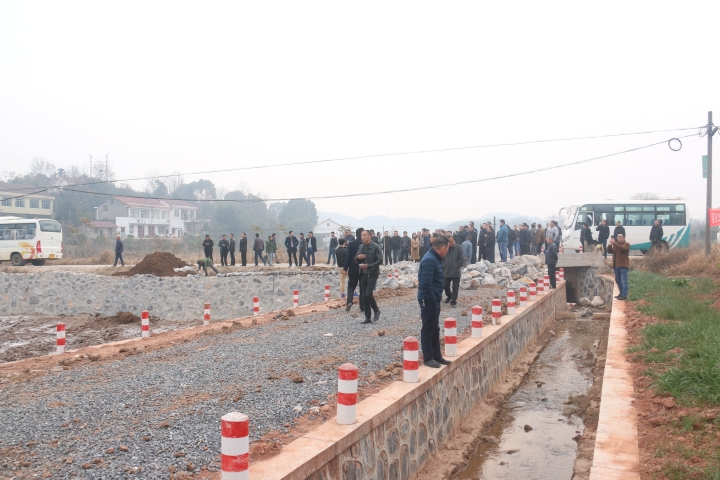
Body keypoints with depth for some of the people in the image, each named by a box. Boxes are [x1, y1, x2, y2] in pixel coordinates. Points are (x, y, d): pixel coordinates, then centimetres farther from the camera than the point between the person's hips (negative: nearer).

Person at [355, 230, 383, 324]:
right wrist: (358, 257, -9)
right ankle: (368, 318, 13)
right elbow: (356, 261, 14)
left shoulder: (375, 247, -8)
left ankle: (376, 311, 9)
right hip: (363, 274, 6)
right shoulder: (360, 247, 10)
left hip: (372, 274, -6)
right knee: (364, 296, 5)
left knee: (368, 294, -15)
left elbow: (380, 260, -13)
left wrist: (369, 266, -22)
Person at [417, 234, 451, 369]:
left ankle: (437, 356, 25)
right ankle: (428, 358, 9)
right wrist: (432, 300, -20)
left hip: (434, 299, 10)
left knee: (435, 329, 16)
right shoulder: (429, 260, -21)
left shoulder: (435, 258, 11)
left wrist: (436, 300, 14)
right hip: (429, 300, -10)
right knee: (428, 329, 0)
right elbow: (426, 283, -26)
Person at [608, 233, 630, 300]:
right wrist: (610, 244, -7)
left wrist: (614, 243, -25)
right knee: (618, 280, 13)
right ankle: (621, 293, 23)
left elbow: (622, 248, -22)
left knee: (623, 281, -10)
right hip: (616, 266, 7)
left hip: (623, 265, -7)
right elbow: (610, 251, 8)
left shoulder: (626, 244, -1)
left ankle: (624, 295, -11)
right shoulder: (616, 244, 19)